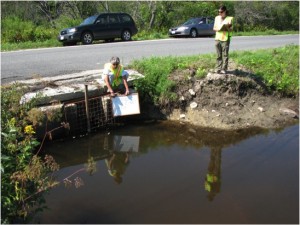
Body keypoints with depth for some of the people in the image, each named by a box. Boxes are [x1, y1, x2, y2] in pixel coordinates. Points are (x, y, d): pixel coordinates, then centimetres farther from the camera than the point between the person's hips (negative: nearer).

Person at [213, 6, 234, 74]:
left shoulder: (229, 18, 0)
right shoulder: (217, 18, 12)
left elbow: (231, 30, -1)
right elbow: (214, 28, 14)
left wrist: (227, 27, -21)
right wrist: (217, 29, -8)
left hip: (225, 39, -4)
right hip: (217, 39, 4)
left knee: (225, 55, -3)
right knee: (218, 55, 5)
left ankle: (224, 69, 0)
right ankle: (218, 68, 11)